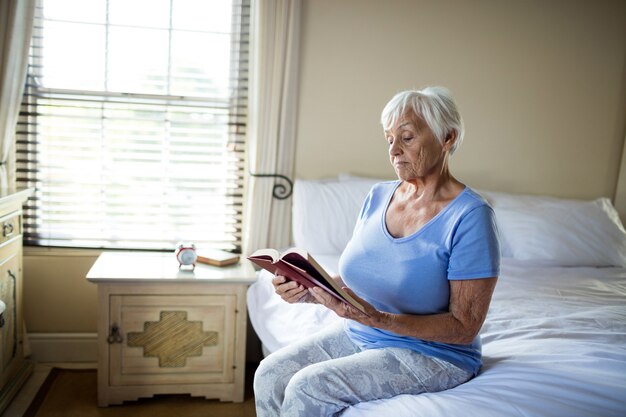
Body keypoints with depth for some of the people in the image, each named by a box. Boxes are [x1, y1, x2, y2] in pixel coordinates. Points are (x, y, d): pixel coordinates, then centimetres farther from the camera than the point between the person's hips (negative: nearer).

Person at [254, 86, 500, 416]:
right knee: (268, 375, -12)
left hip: (429, 352, -6)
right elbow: (353, 280, 7)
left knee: (307, 387, -22)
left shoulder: (470, 216, -18)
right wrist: (307, 290, -14)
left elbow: (465, 327, -17)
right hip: (356, 335, 6)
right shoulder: (378, 196, 3)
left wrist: (380, 319, -30)